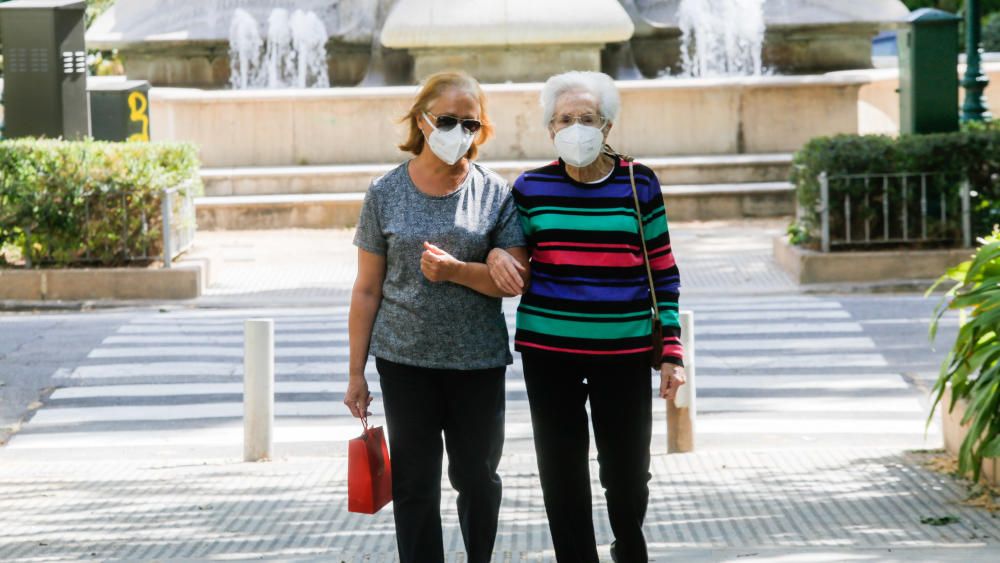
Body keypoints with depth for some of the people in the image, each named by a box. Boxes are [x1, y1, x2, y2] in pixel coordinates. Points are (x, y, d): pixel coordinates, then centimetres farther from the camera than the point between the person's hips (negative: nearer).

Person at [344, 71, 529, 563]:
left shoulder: (495, 194, 0)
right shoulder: (385, 194, 1)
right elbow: (367, 290, 3)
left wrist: (457, 271, -22)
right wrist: (356, 373, 2)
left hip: (477, 360, 0)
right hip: (406, 360, 0)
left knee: (477, 477, 11)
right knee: (414, 484, 2)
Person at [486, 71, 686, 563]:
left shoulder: (639, 184, -1)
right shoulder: (531, 188, 2)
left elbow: (663, 271, 3)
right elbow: (511, 255, 16)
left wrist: (671, 350, -1)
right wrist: (495, 255, -9)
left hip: (624, 350, -1)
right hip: (549, 348, 1)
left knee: (628, 471, 7)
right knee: (562, 475, 4)